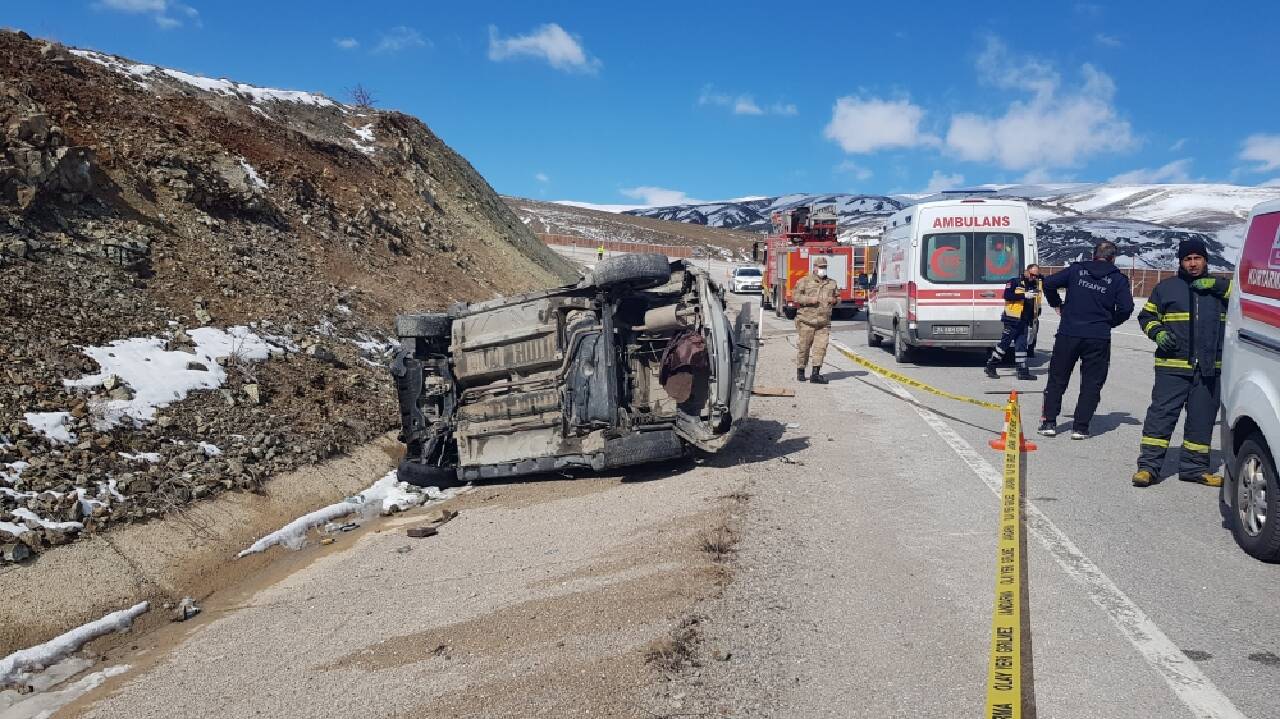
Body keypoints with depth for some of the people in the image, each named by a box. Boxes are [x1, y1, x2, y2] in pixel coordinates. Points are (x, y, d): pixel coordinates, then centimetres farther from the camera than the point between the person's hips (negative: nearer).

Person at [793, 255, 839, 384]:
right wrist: (809, 299, -16)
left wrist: (834, 300, 2)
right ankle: (800, 371, 18)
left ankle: (815, 374, -6)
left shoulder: (831, 283, 15)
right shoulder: (804, 281, 2)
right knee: (804, 347, 3)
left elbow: (837, 296, 26)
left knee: (821, 347, -7)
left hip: (824, 322, 3)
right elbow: (795, 296, -3)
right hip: (807, 321, -3)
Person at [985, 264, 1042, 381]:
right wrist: (1024, 295, -24)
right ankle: (990, 366, 4)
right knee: (1005, 343, -4)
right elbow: (1007, 295, -18)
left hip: (1024, 322, 6)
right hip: (1012, 320, -6)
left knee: (1022, 345, 7)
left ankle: (1023, 371, 9)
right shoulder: (1015, 282, -5)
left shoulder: (1035, 285, 14)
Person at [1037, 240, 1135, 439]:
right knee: (1091, 383, 8)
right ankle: (1080, 428, 4)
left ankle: (1049, 422, 9)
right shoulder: (1118, 278, 3)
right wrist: (1111, 322, 11)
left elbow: (1049, 283, 0)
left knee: (1057, 379, 11)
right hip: (1098, 339, -1)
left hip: (1068, 334, 1)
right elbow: (1126, 307, -7)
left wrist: (1057, 304, 13)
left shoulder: (1076, 269, 6)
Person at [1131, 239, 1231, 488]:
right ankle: (1148, 465, -5)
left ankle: (1195, 467, 18)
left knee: (1202, 419, 7)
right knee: (1161, 413, -8)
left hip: (1209, 368, 3)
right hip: (1172, 366, -2)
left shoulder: (1219, 287, 14)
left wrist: (1217, 286, -10)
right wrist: (1157, 332, -5)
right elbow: (1146, 316, 14)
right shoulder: (1166, 287, 9)